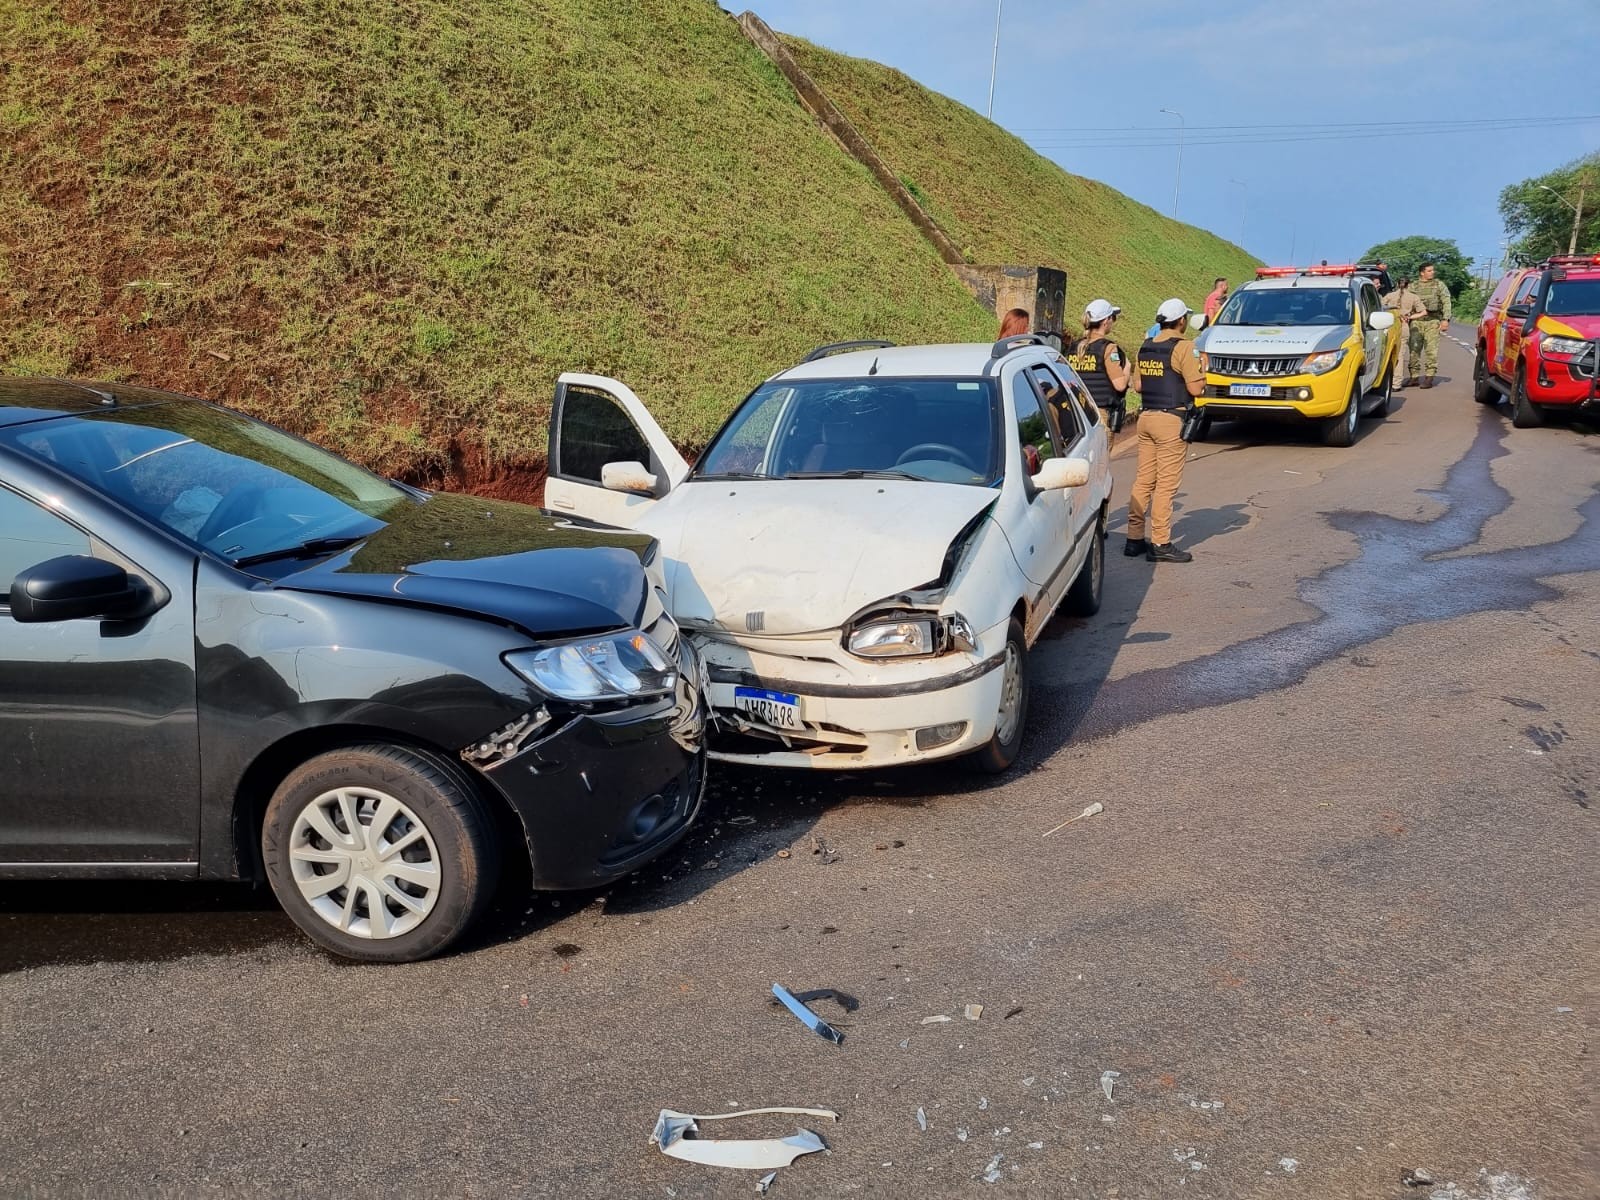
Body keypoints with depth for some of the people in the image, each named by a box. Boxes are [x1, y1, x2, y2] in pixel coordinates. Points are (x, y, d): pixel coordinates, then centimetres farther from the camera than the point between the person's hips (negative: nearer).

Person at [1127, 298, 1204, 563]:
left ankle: (1135, 538, 13)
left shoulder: (1145, 348, 12)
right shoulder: (1183, 348, -10)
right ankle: (1160, 544, -3)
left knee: (1143, 480, 10)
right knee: (1166, 484, -4)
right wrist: (1202, 368, 4)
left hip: (1146, 416, 7)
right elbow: (1195, 388, -13)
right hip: (1171, 420, -7)